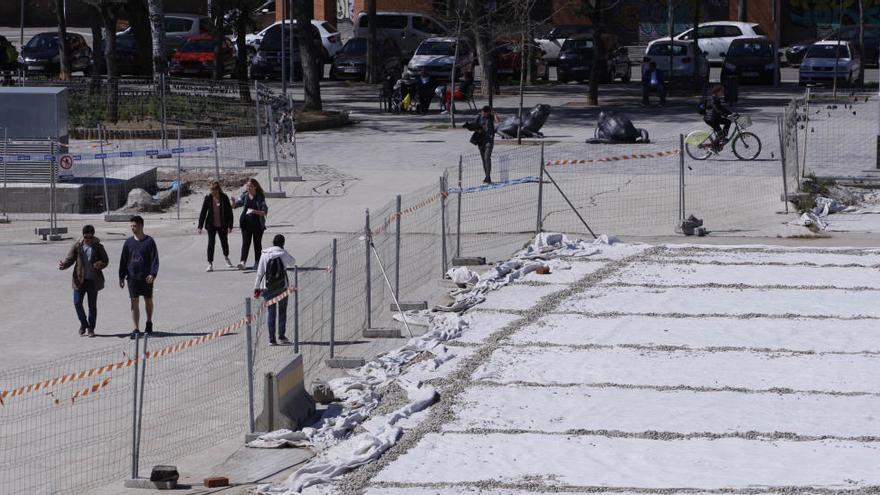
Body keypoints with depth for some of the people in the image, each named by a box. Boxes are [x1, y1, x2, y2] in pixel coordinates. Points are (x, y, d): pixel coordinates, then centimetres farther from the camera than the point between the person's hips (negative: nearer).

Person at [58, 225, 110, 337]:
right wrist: (63, 265, -25)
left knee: (92, 305, 5)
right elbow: (70, 258, -3)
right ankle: (83, 323, 17)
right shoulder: (77, 246, 0)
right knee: (77, 303, -5)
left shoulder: (98, 247, 1)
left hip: (93, 280, 0)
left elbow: (106, 260, 5)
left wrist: (100, 264, -19)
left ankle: (91, 328, 17)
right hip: (80, 280, 0)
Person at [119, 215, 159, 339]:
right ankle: (136, 329, -2)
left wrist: (153, 274, -17)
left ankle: (149, 323, 35)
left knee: (148, 300, 13)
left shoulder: (149, 241, -4)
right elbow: (123, 260, 8)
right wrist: (121, 277, 5)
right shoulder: (128, 242, 3)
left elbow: (155, 259, -6)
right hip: (132, 277, 1)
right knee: (134, 303, -3)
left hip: (146, 278, -1)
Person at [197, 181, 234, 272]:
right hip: (211, 225, 0)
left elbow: (229, 212, -3)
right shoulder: (208, 198, -6)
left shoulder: (224, 198, -8)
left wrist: (230, 226, -7)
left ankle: (226, 257, 42)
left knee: (224, 242, 13)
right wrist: (200, 226, -6)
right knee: (211, 243, -9)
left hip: (222, 225, 0)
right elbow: (203, 212, -2)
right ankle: (210, 264, -4)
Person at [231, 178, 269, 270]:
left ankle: (257, 262, 21)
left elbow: (265, 211, -8)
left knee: (257, 243, 9)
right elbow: (234, 205, 3)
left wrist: (255, 211, -25)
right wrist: (233, 201, -20)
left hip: (258, 224, -1)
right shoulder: (244, 196, 3)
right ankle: (242, 262, -22)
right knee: (245, 243, -11)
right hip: (246, 223, 1)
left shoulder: (260, 197, -4)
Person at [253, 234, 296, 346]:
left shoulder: (265, 255, -3)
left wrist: (257, 288, 7)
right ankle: (281, 336, 8)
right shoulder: (283, 254, -7)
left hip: (268, 287, 1)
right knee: (282, 311, 13)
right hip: (282, 287, -1)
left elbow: (259, 273, -1)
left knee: (271, 312, 7)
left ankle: (271, 339, 3)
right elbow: (292, 263, 13)